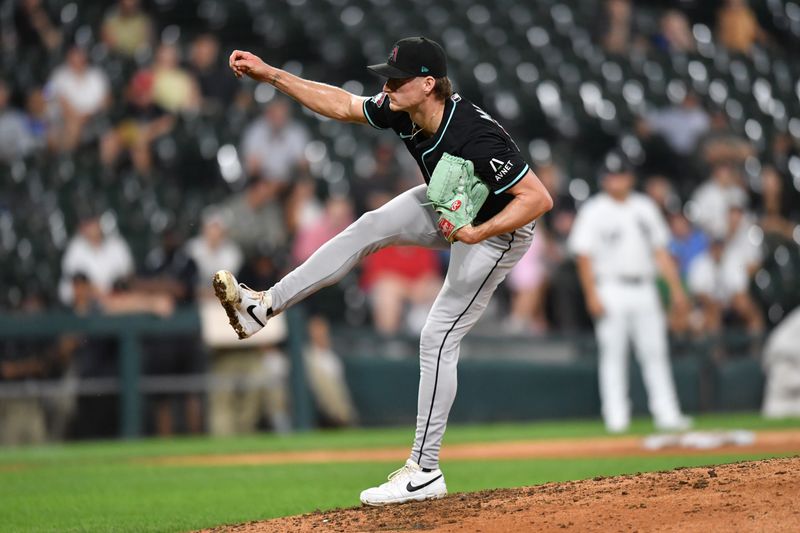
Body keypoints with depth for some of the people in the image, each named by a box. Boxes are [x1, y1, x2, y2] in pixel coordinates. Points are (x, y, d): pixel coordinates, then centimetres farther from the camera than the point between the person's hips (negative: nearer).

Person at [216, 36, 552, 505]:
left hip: (498, 231, -8)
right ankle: (264, 307, 5)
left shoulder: (475, 138, -40)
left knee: (438, 338, -9)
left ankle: (425, 471, -3)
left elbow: (539, 198, -38)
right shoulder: (403, 111, -17)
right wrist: (271, 75, -8)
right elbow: (342, 105, -3)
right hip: (448, 206, 8)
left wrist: (478, 233, -43)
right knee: (369, 227, -2)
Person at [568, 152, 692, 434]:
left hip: (644, 290, 4)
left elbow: (660, 250, 16)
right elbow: (583, 256, -6)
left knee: (655, 352, 2)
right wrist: (592, 296, -15)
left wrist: (676, 287, 10)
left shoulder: (645, 207, 13)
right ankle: (616, 418, -1)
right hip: (611, 291, -4)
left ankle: (667, 414, 2)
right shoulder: (593, 211, -2)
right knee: (613, 354, -4)